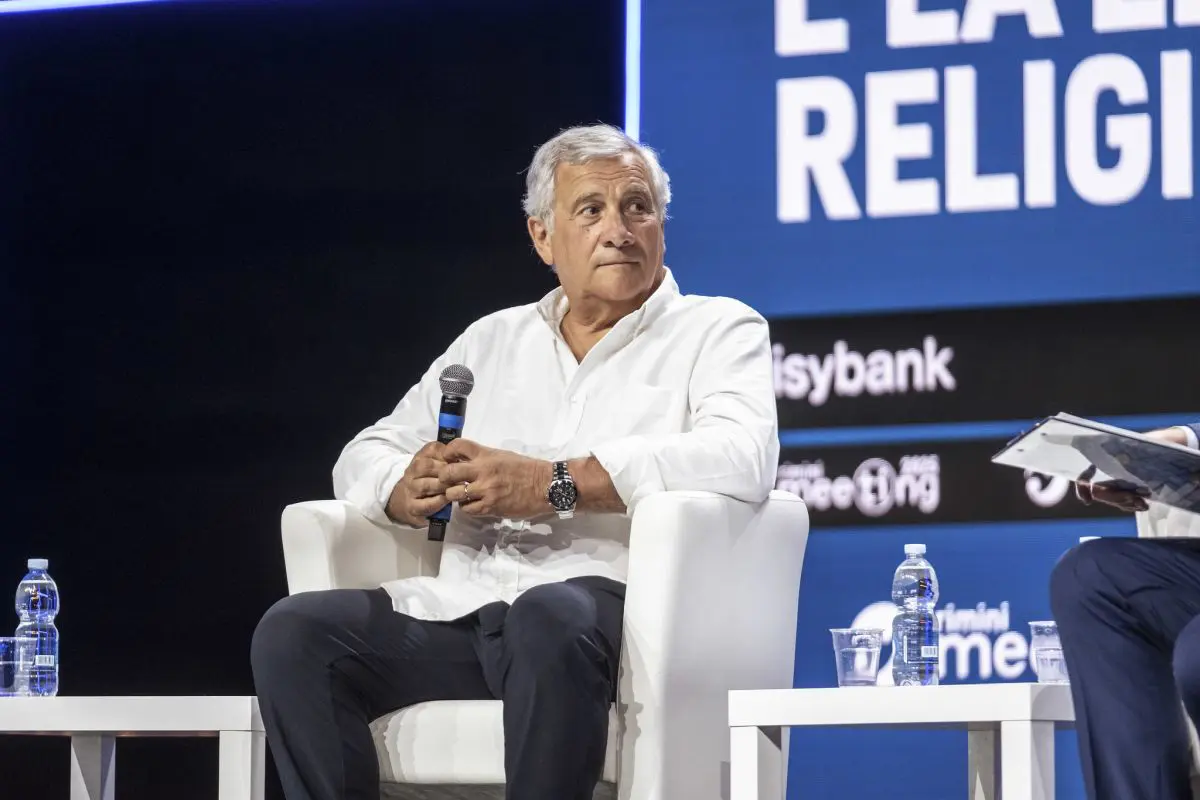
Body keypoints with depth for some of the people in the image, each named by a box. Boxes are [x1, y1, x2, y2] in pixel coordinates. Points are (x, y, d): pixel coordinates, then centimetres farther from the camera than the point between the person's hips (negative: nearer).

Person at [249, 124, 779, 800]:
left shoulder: (718, 332, 10)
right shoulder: (492, 342, 26)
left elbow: (743, 458, -11)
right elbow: (364, 459, 25)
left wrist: (551, 484, -17)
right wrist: (410, 490, -3)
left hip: (604, 598, -5)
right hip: (460, 610, 5)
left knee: (549, 619, -40)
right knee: (294, 633, -19)